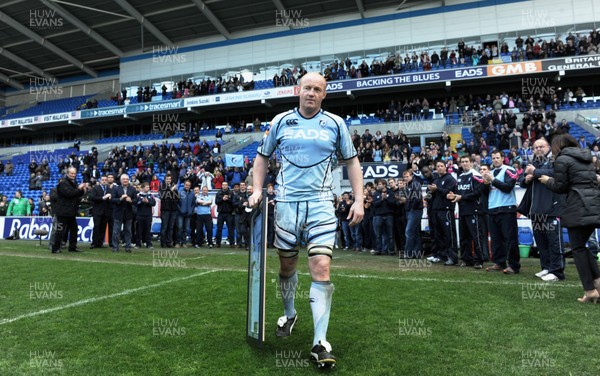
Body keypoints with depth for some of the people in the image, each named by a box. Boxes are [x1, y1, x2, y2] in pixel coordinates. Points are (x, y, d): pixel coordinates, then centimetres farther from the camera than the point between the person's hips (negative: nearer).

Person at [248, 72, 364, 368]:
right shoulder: (280, 121, 7)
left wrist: (358, 200, 0)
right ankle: (289, 315, 38)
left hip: (320, 203, -1)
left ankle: (320, 342, -4)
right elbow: (262, 157, 16)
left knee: (321, 269, -12)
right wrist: (257, 190, 3)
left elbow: (352, 161, 9)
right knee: (287, 265, 12)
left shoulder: (335, 123, 4)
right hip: (287, 202, 2)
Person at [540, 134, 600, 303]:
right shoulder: (586, 157, 19)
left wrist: (548, 180, 14)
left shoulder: (562, 159, -5)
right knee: (582, 244, 17)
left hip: (578, 208, -8)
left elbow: (560, 187, -6)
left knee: (578, 248, 0)